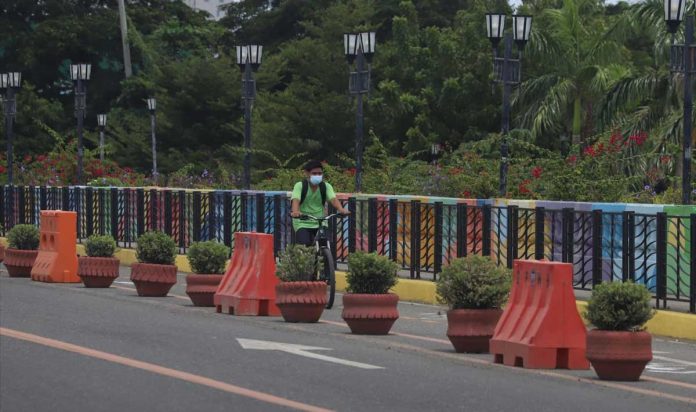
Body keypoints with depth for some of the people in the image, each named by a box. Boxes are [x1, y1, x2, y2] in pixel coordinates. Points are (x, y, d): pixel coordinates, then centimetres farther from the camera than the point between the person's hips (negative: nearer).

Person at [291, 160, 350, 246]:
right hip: (302, 223, -3)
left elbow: (333, 199, -17)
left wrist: (341, 209, -39)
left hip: (320, 223, 3)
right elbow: (296, 200, -25)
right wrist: (295, 212, -48)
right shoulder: (300, 186, -9)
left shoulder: (326, 186, -2)